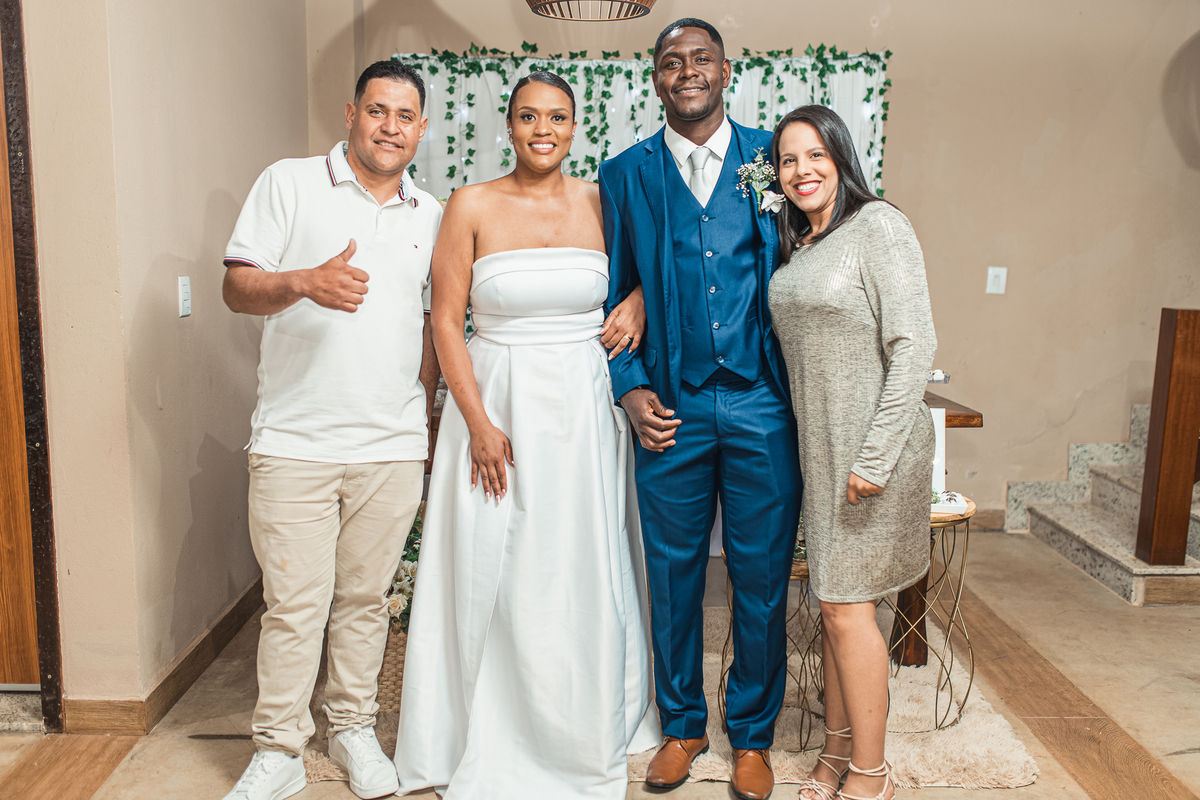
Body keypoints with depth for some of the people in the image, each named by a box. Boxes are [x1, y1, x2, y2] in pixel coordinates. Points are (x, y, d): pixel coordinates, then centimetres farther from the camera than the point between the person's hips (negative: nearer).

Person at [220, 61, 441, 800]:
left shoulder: (431, 214, 12)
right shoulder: (289, 184, 1)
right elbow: (238, 287, -3)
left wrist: (427, 409, 13)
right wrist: (305, 282, -23)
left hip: (394, 447, 3)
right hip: (296, 441, -3)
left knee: (367, 598, 13)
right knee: (294, 606, 2)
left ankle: (354, 728, 31)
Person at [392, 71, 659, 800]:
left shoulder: (602, 202, 3)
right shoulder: (472, 206, -3)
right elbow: (446, 321, -5)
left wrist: (638, 303, -4)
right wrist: (479, 424, -12)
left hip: (584, 409, 2)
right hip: (499, 404, -1)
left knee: (584, 573, 8)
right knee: (496, 574, 5)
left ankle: (585, 733, 30)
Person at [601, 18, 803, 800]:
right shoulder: (625, 173, 7)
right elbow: (615, 292, 8)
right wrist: (630, 386, -3)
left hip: (762, 405, 0)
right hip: (671, 410, 1)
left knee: (762, 579, 8)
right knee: (674, 575, 11)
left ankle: (753, 734, 28)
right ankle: (683, 725, 31)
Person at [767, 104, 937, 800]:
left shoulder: (879, 226, -12)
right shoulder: (798, 246, 12)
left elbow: (914, 348, -17)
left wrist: (876, 457, -21)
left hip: (875, 446, -7)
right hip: (819, 447, 7)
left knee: (847, 607, -2)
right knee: (831, 599, 14)